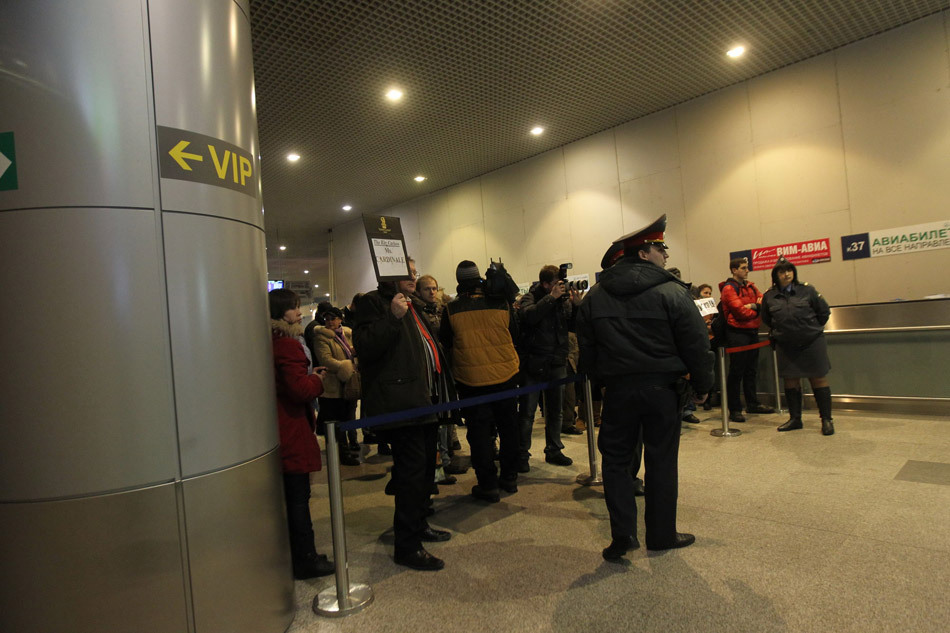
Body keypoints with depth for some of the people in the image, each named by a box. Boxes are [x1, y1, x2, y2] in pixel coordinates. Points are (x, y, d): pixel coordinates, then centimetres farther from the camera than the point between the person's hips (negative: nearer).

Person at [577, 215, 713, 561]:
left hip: (618, 389, 2)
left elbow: (586, 349, 8)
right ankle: (661, 534, 23)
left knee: (616, 458, 13)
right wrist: (702, 386, 6)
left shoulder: (595, 296, 2)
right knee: (661, 460, 11)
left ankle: (623, 533, 8)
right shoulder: (672, 292, -10)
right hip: (662, 388, -2)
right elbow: (697, 345, -7)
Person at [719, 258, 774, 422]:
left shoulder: (750, 286, 15)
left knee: (751, 370, 16)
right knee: (736, 372, -4)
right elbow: (741, 311, -19)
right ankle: (734, 409, 2)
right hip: (737, 333, -8)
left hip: (752, 331, 8)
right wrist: (757, 311, -3)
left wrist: (754, 305, -15)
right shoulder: (729, 288, -11)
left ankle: (752, 404, 28)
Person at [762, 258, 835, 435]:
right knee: (791, 381, 9)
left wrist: (812, 328, 7)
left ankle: (826, 419, 12)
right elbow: (766, 319, 17)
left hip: (812, 343, -2)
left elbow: (824, 311, 6)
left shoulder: (807, 291, -2)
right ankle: (795, 419, 21)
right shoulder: (769, 297, 3)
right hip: (785, 346, 2)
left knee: (819, 380, 1)